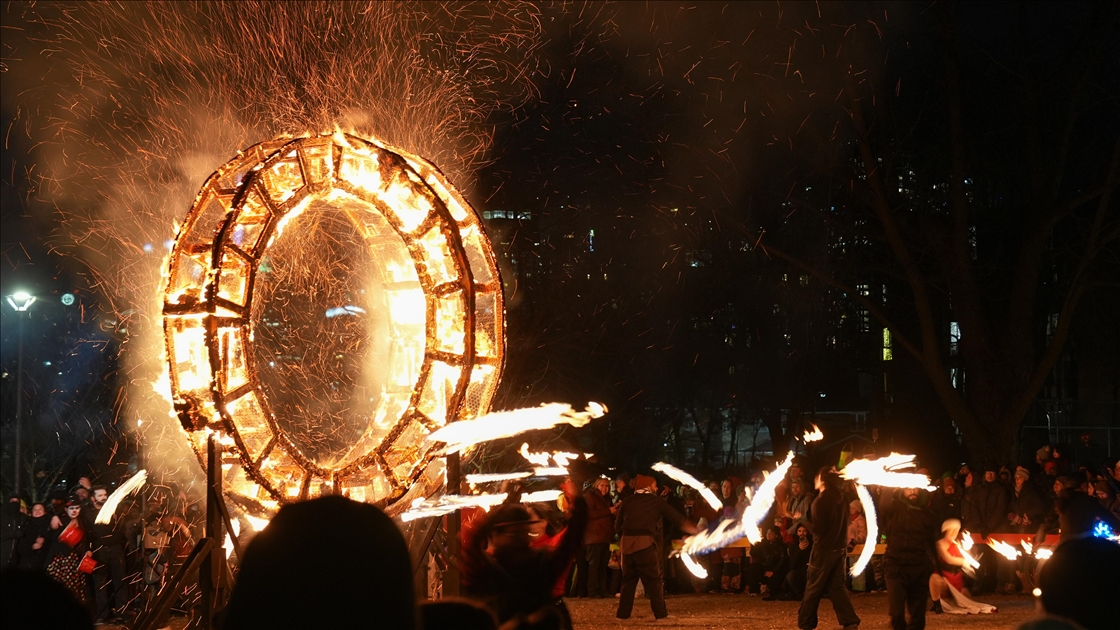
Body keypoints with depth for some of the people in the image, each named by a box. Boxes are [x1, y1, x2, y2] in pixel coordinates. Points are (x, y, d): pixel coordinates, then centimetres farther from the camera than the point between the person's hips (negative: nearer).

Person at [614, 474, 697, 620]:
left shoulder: (627, 501, 14)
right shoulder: (657, 501, 8)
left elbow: (617, 526, 12)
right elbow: (678, 519, 11)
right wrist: (697, 531, 20)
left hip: (627, 543, 3)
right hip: (645, 542, -3)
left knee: (628, 579, 14)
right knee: (654, 579, 4)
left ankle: (623, 612, 12)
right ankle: (660, 613, 1)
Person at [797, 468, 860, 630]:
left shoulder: (820, 501, -18)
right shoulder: (843, 499, 5)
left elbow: (818, 528, -19)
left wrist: (804, 519, -5)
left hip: (824, 550, -7)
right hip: (840, 548, 7)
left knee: (813, 589, 4)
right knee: (837, 586, 10)